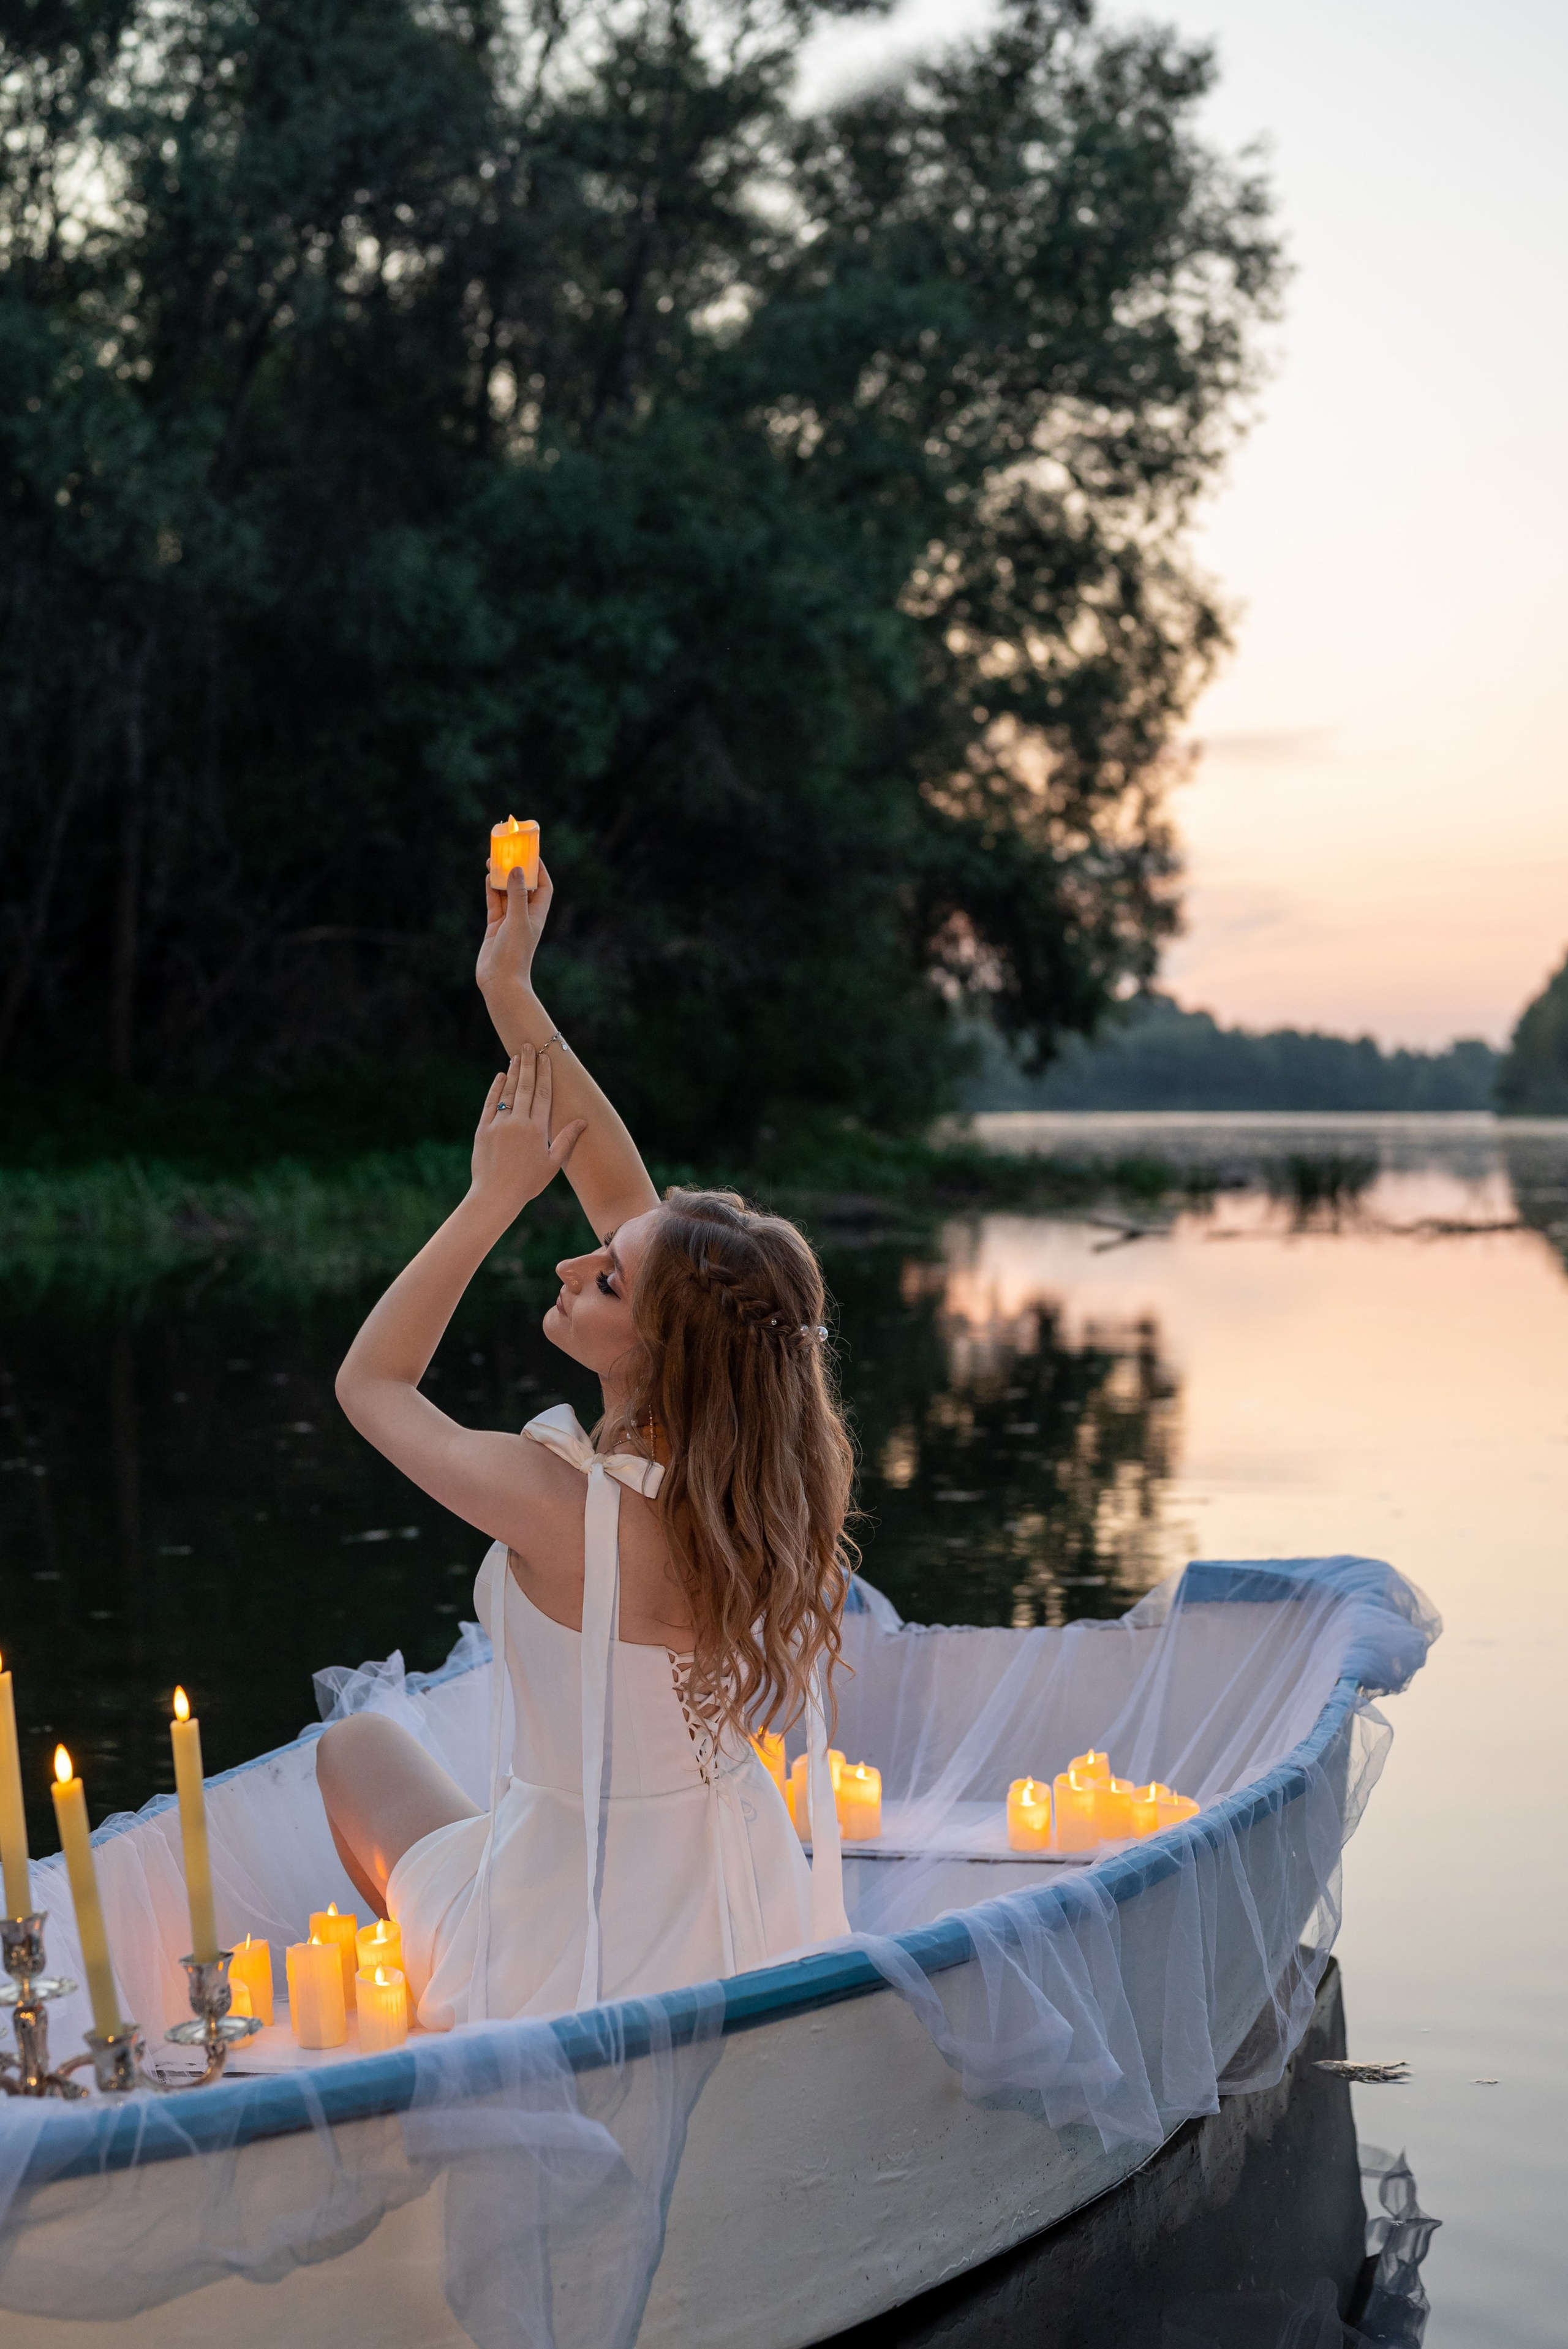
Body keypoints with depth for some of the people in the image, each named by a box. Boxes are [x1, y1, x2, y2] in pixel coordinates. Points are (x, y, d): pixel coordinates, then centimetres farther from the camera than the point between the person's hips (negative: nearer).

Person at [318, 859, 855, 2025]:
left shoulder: (564, 1506, -31)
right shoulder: (761, 1462, -13)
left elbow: (370, 1381, -10)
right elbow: (630, 1199, -1)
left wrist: (497, 1196, -8)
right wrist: (515, 999, 1)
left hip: (580, 1971, -5)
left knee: (360, 1743, 23)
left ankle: (439, 1997, 40)